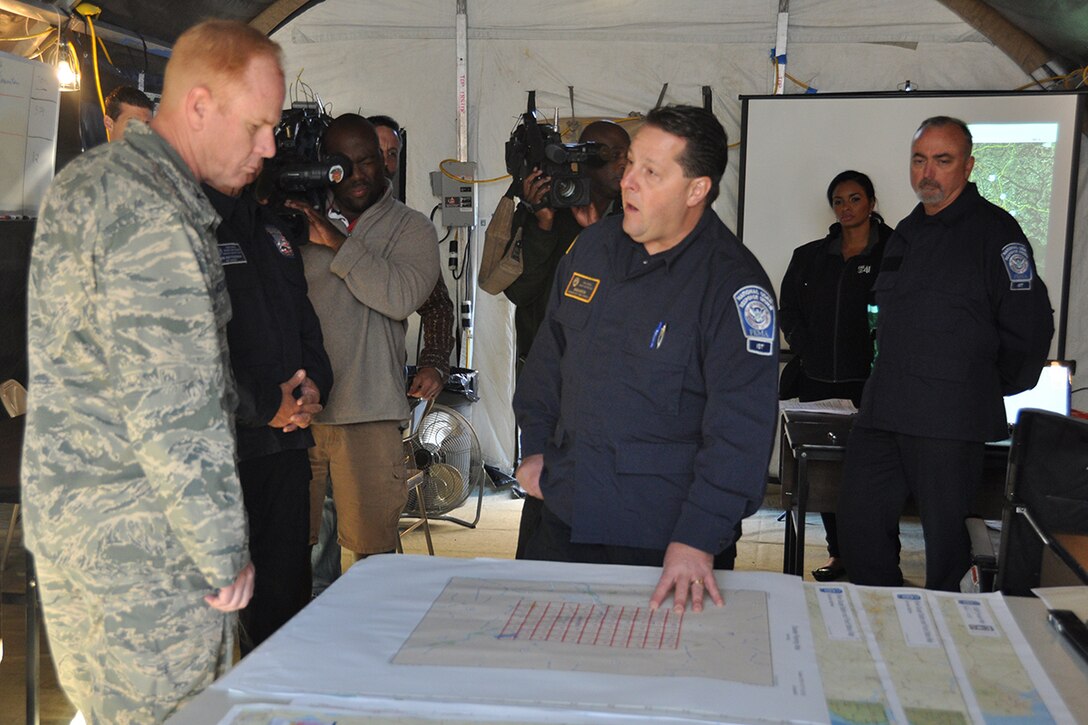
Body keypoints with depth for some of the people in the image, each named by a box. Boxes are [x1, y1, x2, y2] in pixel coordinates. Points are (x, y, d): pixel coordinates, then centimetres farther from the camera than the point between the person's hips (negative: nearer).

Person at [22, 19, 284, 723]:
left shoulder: (86, 179, 12)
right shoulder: (152, 216, -20)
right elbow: (173, 411, -23)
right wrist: (224, 552, -15)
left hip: (64, 509, 10)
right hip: (140, 534, -9)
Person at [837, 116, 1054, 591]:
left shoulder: (994, 231, -6)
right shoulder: (907, 233, 17)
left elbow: (1029, 324, -9)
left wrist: (991, 387, 1)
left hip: (949, 423, -7)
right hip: (882, 411, 7)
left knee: (945, 539, 2)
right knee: (858, 520, 7)